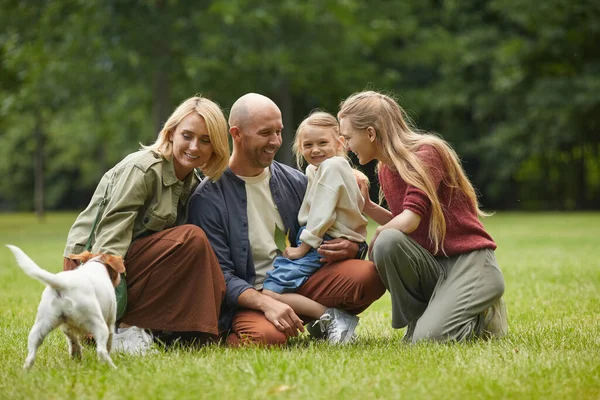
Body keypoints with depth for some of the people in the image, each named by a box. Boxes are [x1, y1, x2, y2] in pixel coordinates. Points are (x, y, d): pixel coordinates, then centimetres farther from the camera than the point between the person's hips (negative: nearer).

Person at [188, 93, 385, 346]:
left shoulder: (295, 182, 10)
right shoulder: (209, 199, -6)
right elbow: (219, 276, -12)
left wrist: (351, 248, -10)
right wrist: (266, 303, -29)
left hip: (301, 281, 4)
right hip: (248, 298, -4)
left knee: (369, 275, -22)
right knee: (267, 335, -38)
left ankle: (325, 320, 4)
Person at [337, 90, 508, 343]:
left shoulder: (426, 153, -14)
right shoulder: (385, 171, 10)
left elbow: (409, 220, -26)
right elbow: (403, 228, 12)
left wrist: (376, 237, -8)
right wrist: (366, 206, 3)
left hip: (469, 263, -6)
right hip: (432, 264, 6)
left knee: (428, 338, -26)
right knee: (388, 242, -25)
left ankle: (485, 319, 6)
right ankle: (417, 319, -5)